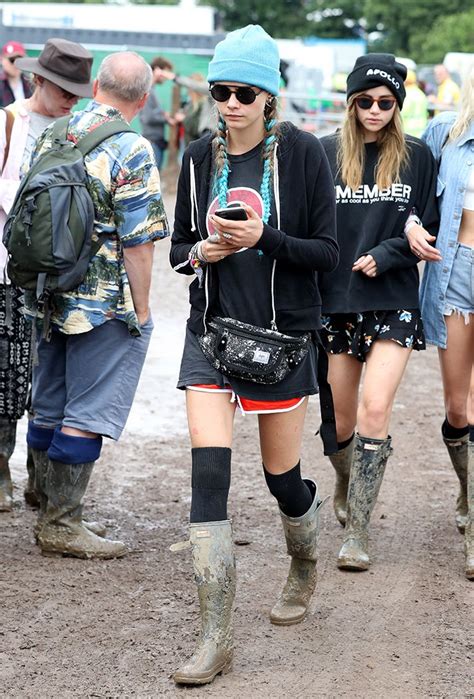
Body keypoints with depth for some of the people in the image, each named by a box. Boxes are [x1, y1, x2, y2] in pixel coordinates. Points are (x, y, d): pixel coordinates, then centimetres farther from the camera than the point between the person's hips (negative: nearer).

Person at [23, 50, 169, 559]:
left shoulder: (52, 137, 6)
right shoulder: (132, 150, -15)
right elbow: (138, 243, -17)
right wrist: (141, 310, -8)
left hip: (48, 298, 7)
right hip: (105, 303, -7)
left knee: (47, 409, 16)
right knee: (86, 415, 0)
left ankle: (50, 513, 28)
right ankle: (62, 525, 3)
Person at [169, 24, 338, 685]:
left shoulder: (301, 153, -6)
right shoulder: (199, 157, 4)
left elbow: (327, 251, -5)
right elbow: (179, 246, 12)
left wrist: (263, 239, -20)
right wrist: (199, 252, -10)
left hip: (283, 333, -2)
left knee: (282, 476, 7)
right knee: (208, 471, -11)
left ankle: (305, 564, 43)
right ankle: (216, 636, -7)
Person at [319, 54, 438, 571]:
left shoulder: (417, 158, 4)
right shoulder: (323, 154, 2)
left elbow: (428, 229, 5)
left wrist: (384, 256, -11)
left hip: (393, 302, -1)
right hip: (334, 301, 1)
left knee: (375, 409, -15)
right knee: (339, 420, 8)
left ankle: (357, 530, -9)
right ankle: (347, 485, 41)